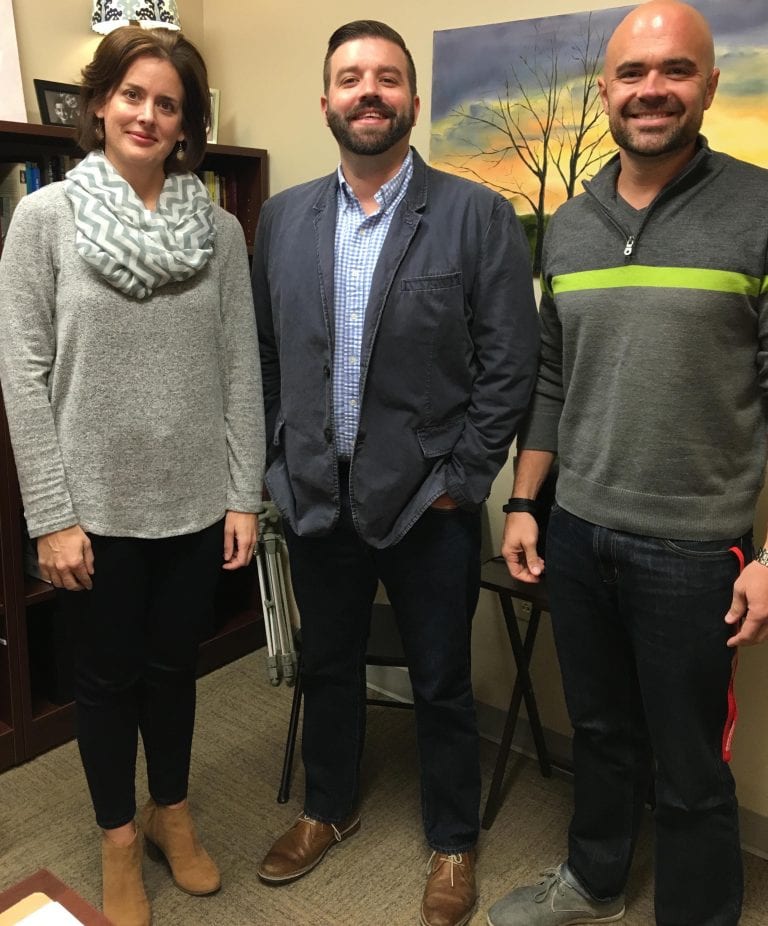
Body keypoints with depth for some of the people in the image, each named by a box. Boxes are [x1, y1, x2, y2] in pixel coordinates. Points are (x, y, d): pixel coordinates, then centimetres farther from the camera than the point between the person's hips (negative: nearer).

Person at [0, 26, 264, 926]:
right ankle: (118, 838, 37)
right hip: (96, 504, -1)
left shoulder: (220, 228, 1)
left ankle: (171, 811, 42)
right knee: (108, 674, 14)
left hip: (194, 501, 2)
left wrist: (246, 495, -2)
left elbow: (242, 369, 1)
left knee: (174, 665, 18)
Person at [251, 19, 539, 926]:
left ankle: (452, 843, 36)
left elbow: (508, 364, -9)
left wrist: (460, 480, -10)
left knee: (440, 685, 12)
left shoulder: (479, 215, -7)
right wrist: (277, 465, 6)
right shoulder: (282, 217, 4)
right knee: (327, 665, 20)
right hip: (314, 498, 4)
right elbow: (263, 353, 8)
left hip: (427, 502, -3)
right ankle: (329, 808, 45)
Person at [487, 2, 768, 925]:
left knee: (689, 769, 11)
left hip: (693, 547, -4)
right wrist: (522, 504, 9)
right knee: (600, 731, 22)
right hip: (576, 532, 5)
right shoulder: (565, 228, 7)